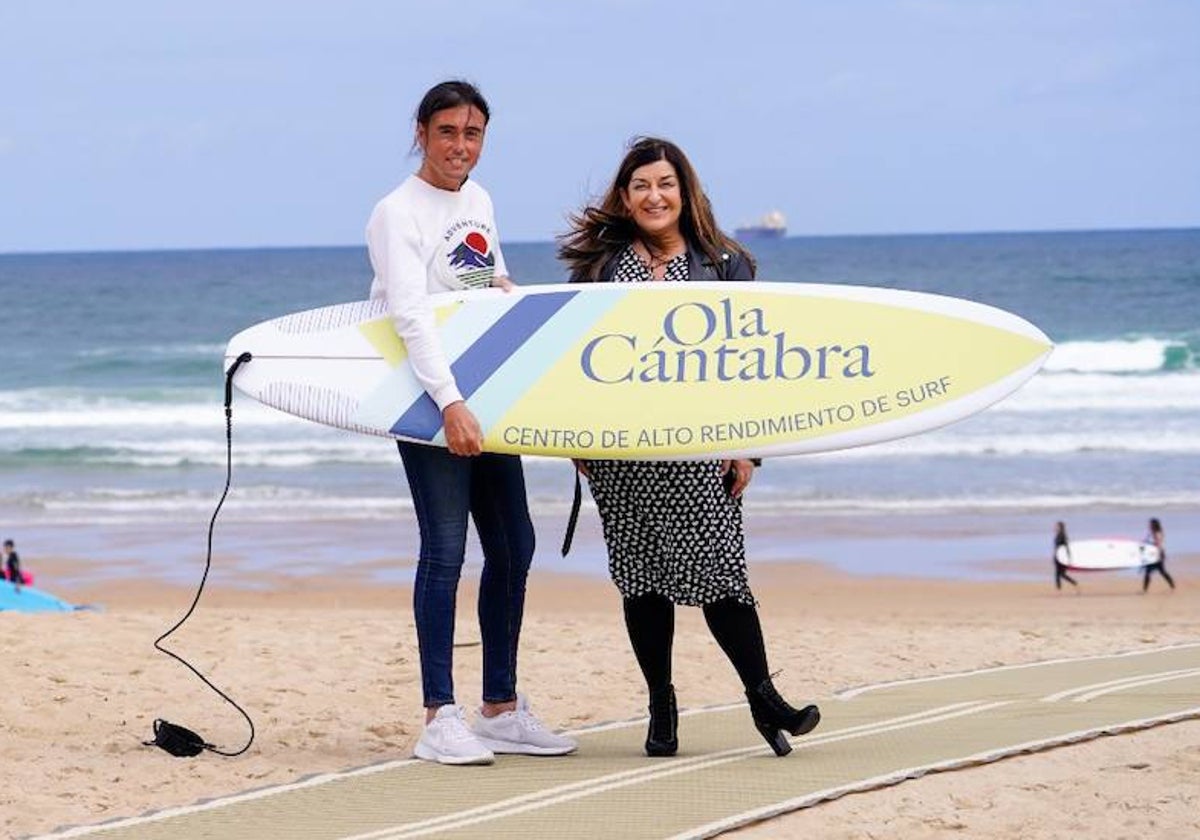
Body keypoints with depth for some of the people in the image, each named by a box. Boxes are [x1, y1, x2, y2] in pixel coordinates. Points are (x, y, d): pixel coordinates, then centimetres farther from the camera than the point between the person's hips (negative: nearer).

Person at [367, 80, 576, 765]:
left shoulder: (479, 201, 13)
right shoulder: (397, 214, -12)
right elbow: (411, 316, -23)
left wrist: (507, 291, 2)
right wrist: (450, 404, -33)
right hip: (427, 400, -8)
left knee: (514, 547, 8)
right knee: (446, 549, -12)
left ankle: (502, 710, 17)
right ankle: (441, 719, -11)